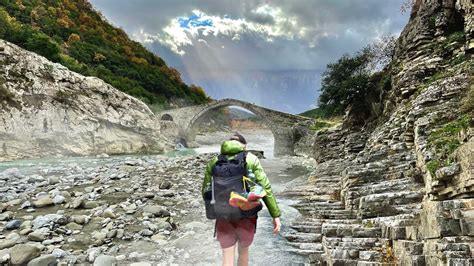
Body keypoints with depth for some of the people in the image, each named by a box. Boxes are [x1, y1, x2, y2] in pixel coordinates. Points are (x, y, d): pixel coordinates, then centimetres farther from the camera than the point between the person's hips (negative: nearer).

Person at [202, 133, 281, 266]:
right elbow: (265, 187, -8)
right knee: (243, 251, 25)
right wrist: (276, 215, -4)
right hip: (246, 216, 0)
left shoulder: (214, 162, 3)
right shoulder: (251, 159, -3)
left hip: (224, 217, 1)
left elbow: (206, 191, 7)